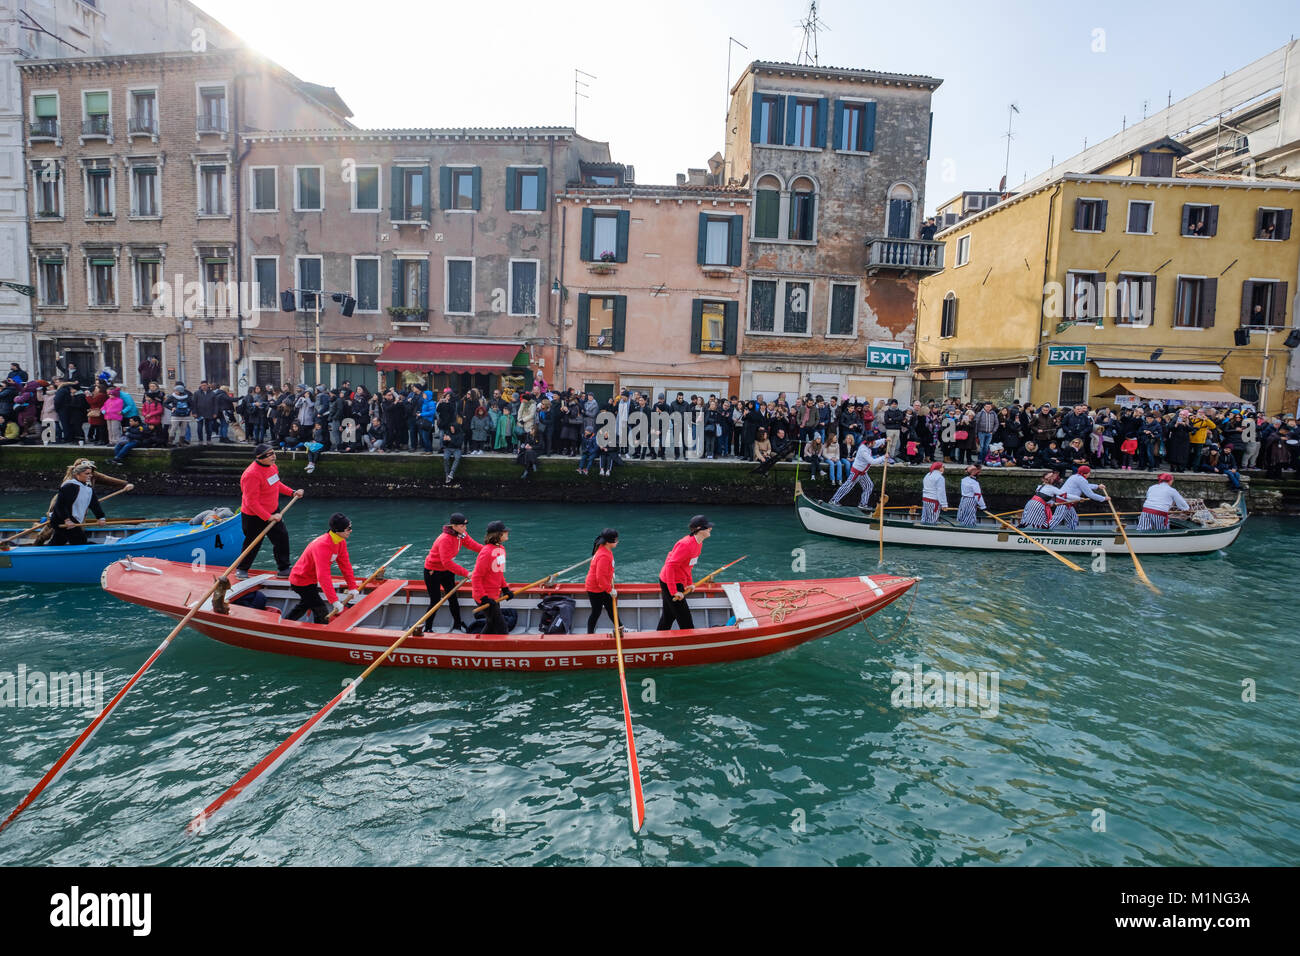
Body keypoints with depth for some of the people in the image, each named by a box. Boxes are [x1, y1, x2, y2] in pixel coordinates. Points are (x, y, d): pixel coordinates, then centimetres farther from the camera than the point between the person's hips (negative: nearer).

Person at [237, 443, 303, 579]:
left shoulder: (272, 466, 0)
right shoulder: (251, 475, -28)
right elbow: (251, 502, -26)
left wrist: (292, 492, 9)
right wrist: (268, 517, -26)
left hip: (273, 512, 8)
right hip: (254, 517, -8)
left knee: (282, 537, 10)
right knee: (253, 545, 7)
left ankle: (283, 569, 23)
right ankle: (242, 570, 30)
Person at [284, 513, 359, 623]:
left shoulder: (341, 542, -9)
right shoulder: (322, 546, -37)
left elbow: (345, 565, -3)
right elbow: (323, 576, -42)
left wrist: (353, 588, -5)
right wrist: (335, 601, -44)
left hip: (312, 579, 10)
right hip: (301, 582, -10)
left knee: (305, 604, 32)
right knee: (322, 612, -10)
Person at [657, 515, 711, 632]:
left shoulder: (698, 543, 4)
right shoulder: (686, 544, -26)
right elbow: (671, 566, -28)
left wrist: (688, 583, 15)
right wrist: (674, 592, -26)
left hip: (677, 583, 10)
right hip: (669, 583, -10)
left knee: (668, 617, 20)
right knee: (685, 620, 0)